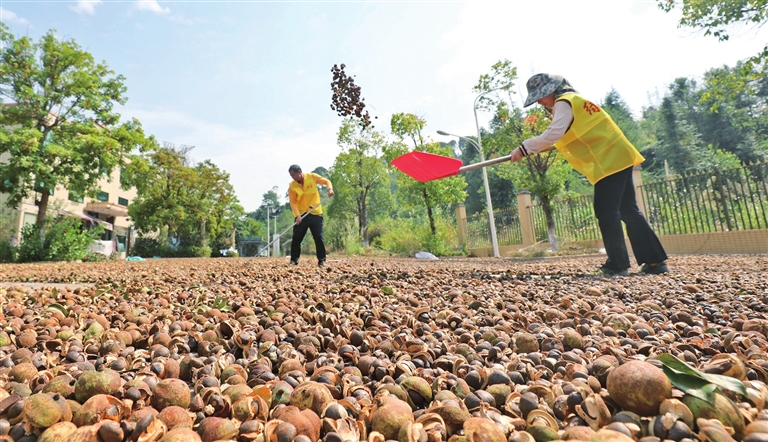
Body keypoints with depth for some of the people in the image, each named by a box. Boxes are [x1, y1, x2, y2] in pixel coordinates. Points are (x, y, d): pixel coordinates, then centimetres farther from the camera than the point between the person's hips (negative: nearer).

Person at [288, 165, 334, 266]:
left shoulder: (312, 177, -3)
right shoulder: (292, 186, -2)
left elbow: (326, 181, 5)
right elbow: (293, 202, -7)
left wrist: (330, 189, -16)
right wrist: (297, 215, -20)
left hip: (315, 213, -1)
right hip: (301, 215, 1)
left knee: (319, 238, -1)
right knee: (296, 238, 2)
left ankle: (322, 260, 8)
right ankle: (294, 260, 15)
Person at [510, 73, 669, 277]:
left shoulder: (563, 103, -11)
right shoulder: (572, 100, 20)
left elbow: (553, 134, -27)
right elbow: (568, 135, 22)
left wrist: (524, 148, -26)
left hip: (609, 160, -10)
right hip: (618, 157, 10)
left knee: (606, 211, -9)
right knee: (628, 210, 11)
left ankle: (618, 265, -5)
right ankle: (656, 260, 17)